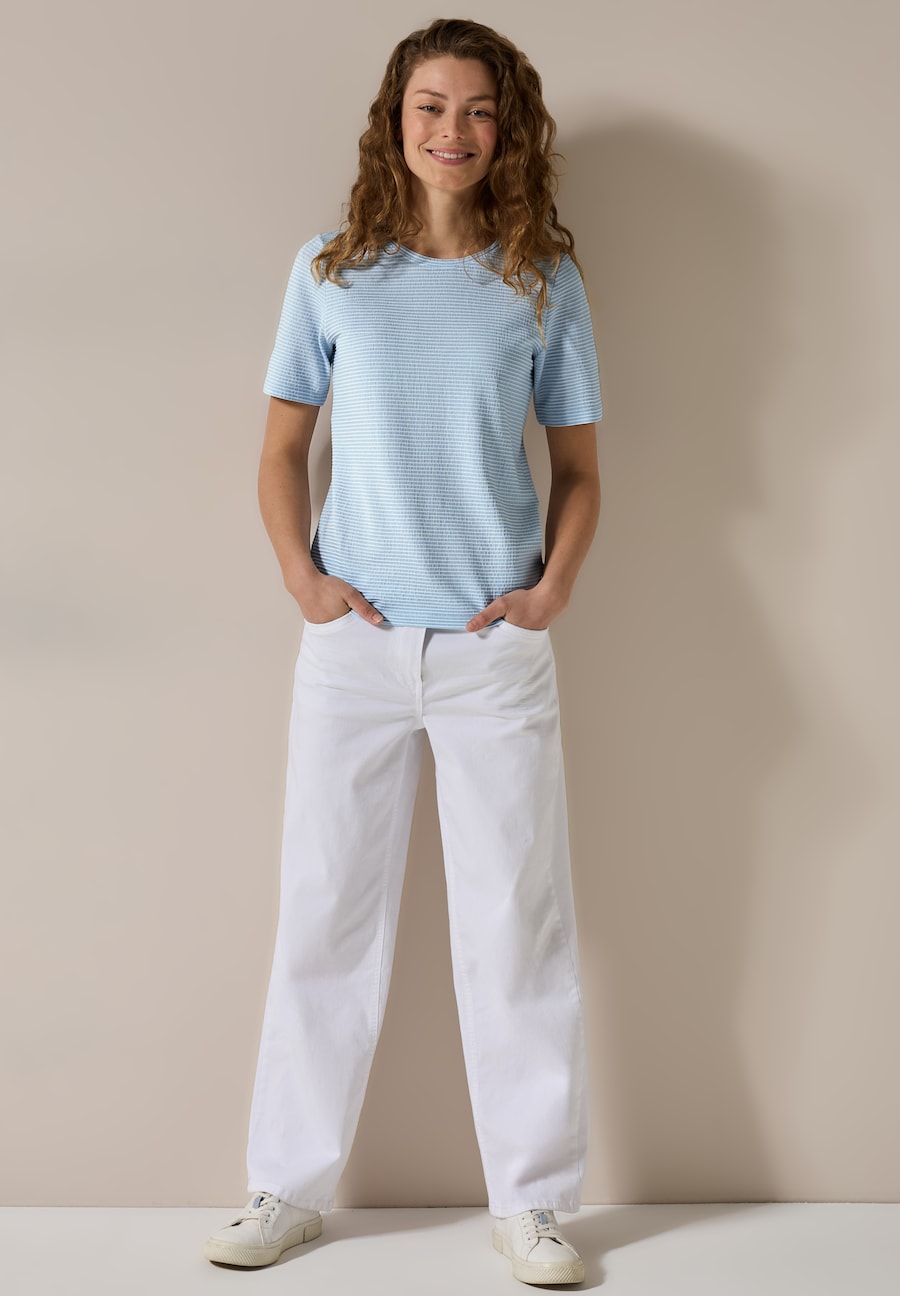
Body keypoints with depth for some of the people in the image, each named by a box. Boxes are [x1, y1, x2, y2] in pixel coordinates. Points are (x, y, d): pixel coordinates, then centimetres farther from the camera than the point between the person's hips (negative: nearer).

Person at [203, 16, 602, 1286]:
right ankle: (291, 1184, 21)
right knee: (326, 909, 7)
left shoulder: (543, 281, 6)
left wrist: (553, 589, -4)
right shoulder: (331, 271, 6)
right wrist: (301, 574, -4)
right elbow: (282, 448, 10)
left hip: (496, 648, 0)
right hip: (354, 643, 1)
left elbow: (578, 465, 10)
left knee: (517, 920, 4)